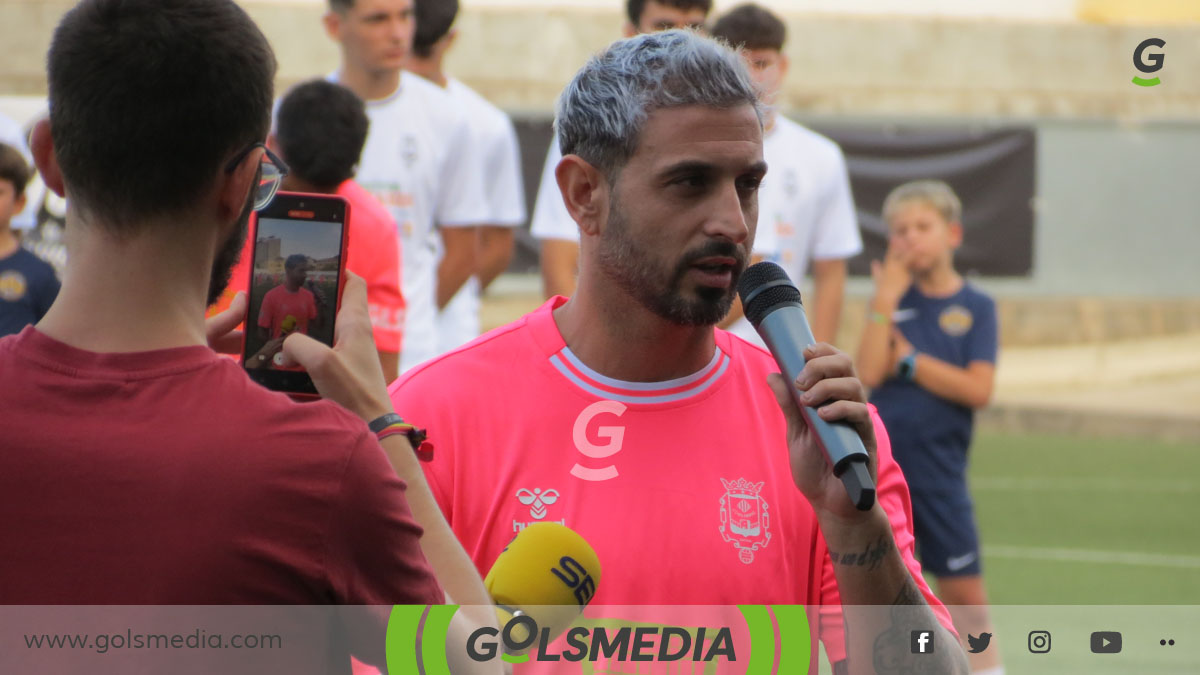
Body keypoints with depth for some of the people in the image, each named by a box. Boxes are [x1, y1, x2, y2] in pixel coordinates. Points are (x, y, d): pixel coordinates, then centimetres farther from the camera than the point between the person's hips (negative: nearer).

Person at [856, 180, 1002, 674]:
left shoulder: (975, 307, -1)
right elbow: (869, 373, -12)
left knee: (965, 594, 2)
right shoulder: (894, 298, 3)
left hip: (939, 471, -2)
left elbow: (977, 389, -13)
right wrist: (886, 299, -14)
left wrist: (907, 359, -11)